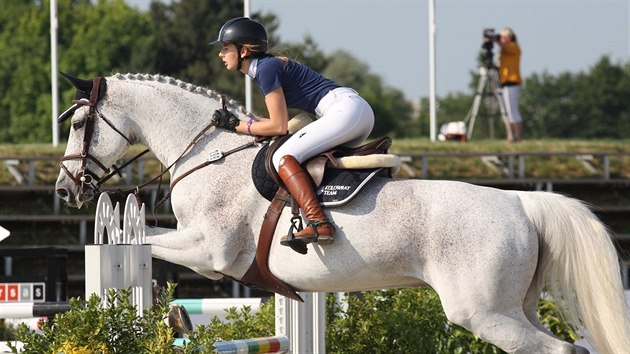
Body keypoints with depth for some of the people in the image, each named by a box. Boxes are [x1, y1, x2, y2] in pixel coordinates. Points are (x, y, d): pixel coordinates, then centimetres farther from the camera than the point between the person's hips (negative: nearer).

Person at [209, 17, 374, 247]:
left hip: (345, 110, -11)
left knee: (283, 157, -18)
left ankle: (319, 224, -33)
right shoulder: (267, 65, 21)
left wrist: (237, 126, 1)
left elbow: (279, 126, -10)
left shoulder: (266, 68, -8)